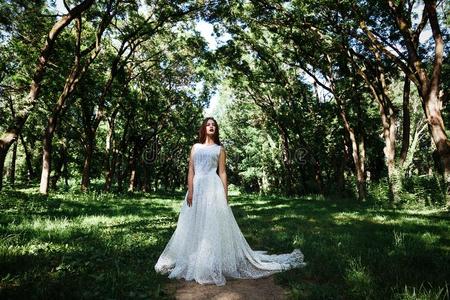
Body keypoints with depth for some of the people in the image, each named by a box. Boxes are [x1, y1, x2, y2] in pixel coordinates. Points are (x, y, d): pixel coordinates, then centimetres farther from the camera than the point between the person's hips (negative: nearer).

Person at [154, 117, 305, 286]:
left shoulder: (219, 149, 10)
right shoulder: (195, 147, 14)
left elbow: (222, 172, 4)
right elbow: (191, 171, 6)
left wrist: (225, 195, -4)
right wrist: (190, 191, -6)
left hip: (213, 187, -2)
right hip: (197, 188, 3)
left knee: (213, 225, -5)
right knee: (195, 225, 6)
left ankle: (213, 266, 4)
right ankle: (194, 264, 19)